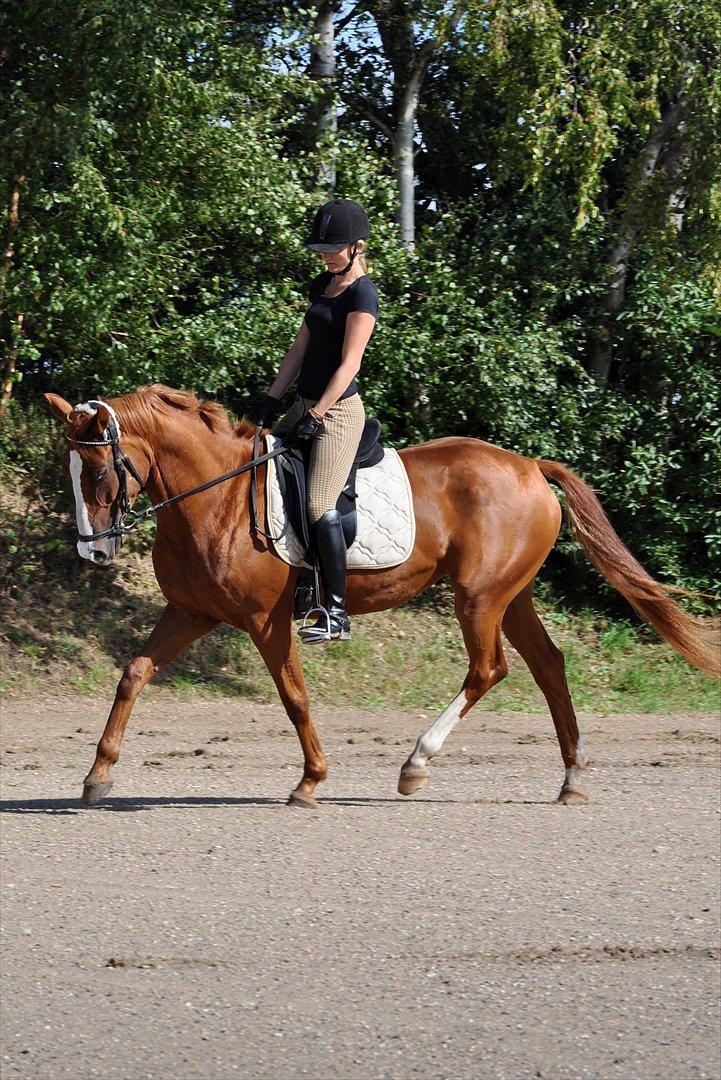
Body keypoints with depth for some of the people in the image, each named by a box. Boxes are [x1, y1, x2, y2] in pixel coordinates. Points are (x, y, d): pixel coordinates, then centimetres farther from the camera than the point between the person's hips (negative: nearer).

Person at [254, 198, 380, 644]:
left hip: (338, 410, -10)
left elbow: (348, 364, -18)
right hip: (308, 403, 10)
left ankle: (337, 613, -16)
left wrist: (315, 417, -20)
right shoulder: (323, 284, 13)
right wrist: (273, 400, 9)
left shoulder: (362, 294, -13)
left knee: (320, 506, -18)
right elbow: (301, 348, 15)